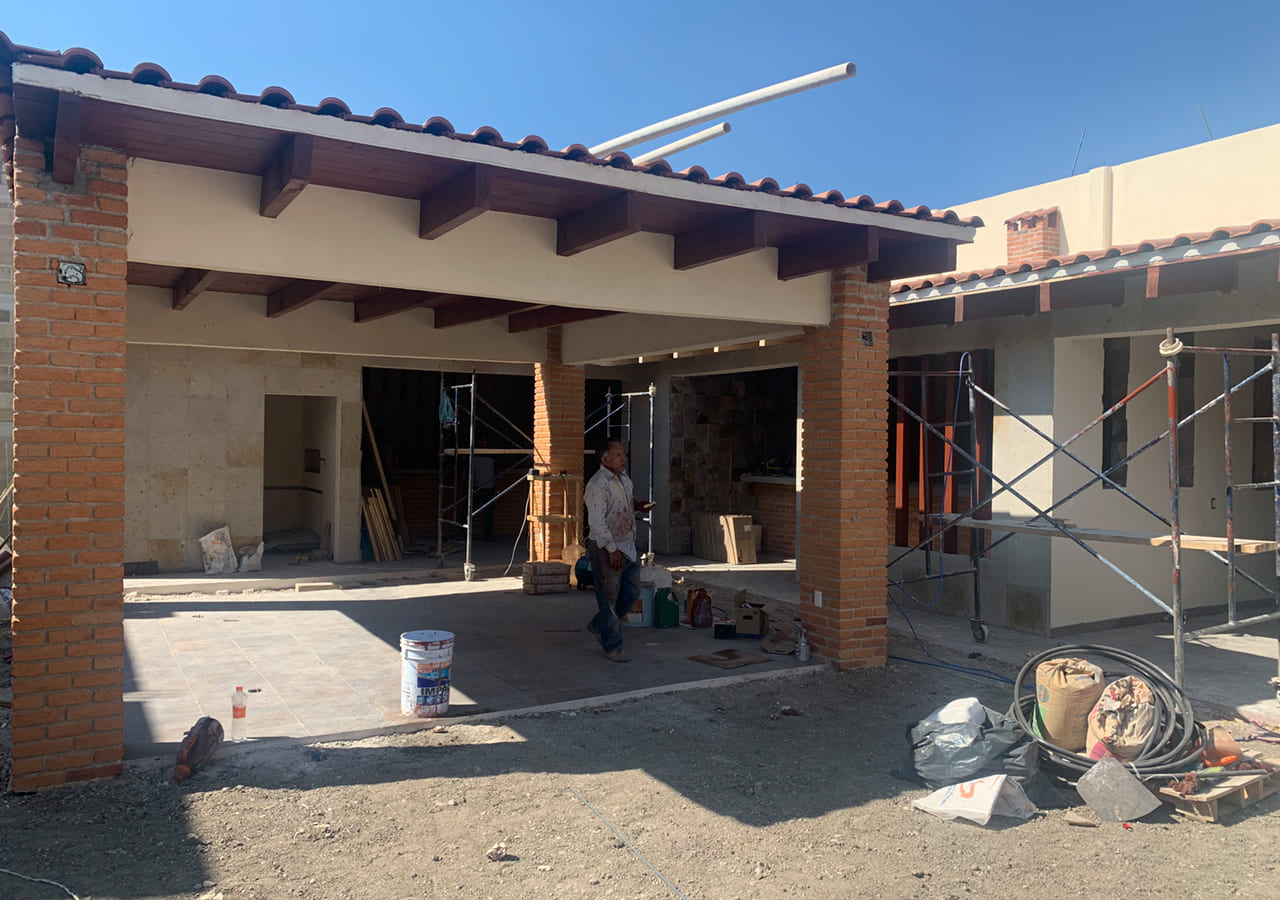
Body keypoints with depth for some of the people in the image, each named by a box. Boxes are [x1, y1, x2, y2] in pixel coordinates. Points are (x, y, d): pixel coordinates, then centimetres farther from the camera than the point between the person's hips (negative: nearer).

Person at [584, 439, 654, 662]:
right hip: (605, 548, -9)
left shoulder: (624, 478, 10)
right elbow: (596, 522, -22)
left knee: (631, 591, 15)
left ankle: (599, 625, 33)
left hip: (628, 546, 9)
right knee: (609, 597, -1)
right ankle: (612, 647, 9)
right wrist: (612, 549, -24)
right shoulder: (597, 485, -18)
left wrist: (637, 504, 8)